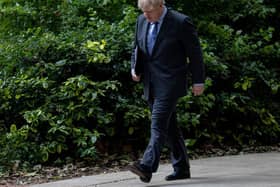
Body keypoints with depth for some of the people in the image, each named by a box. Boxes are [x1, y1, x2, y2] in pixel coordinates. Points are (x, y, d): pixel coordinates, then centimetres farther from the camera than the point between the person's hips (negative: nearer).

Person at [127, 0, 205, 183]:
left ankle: (147, 167, -26)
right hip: (151, 84, 7)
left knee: (158, 124, -18)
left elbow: (195, 53, -6)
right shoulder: (142, 21, 7)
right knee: (169, 126, 11)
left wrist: (198, 81, -4)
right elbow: (137, 48, 21)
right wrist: (135, 68, 5)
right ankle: (181, 168, 20)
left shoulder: (181, 22, -11)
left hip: (169, 82, -7)